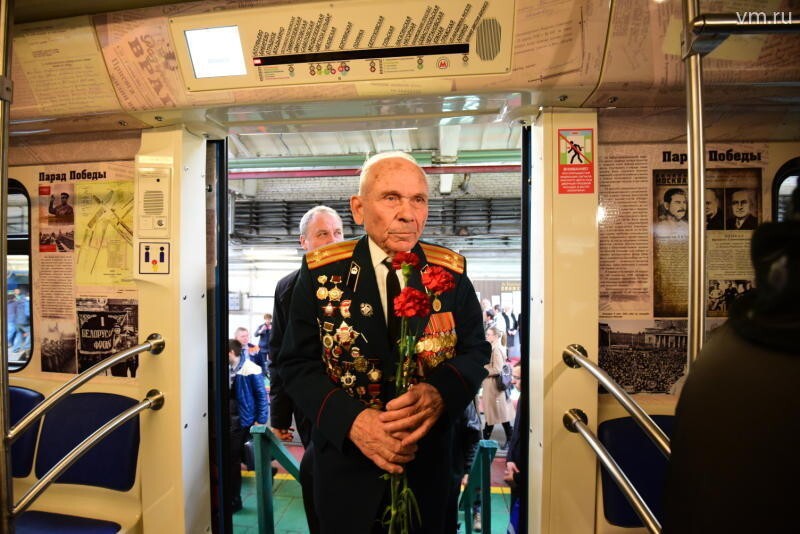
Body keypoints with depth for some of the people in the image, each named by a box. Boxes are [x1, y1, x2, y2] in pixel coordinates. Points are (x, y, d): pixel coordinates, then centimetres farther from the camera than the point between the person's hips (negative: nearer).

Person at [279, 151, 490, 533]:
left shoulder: (451, 273, -7)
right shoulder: (321, 272, -10)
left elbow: (475, 351, -2)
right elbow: (297, 363, -8)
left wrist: (441, 393, -24)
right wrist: (350, 420, -23)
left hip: (428, 461, 2)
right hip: (345, 461, -1)